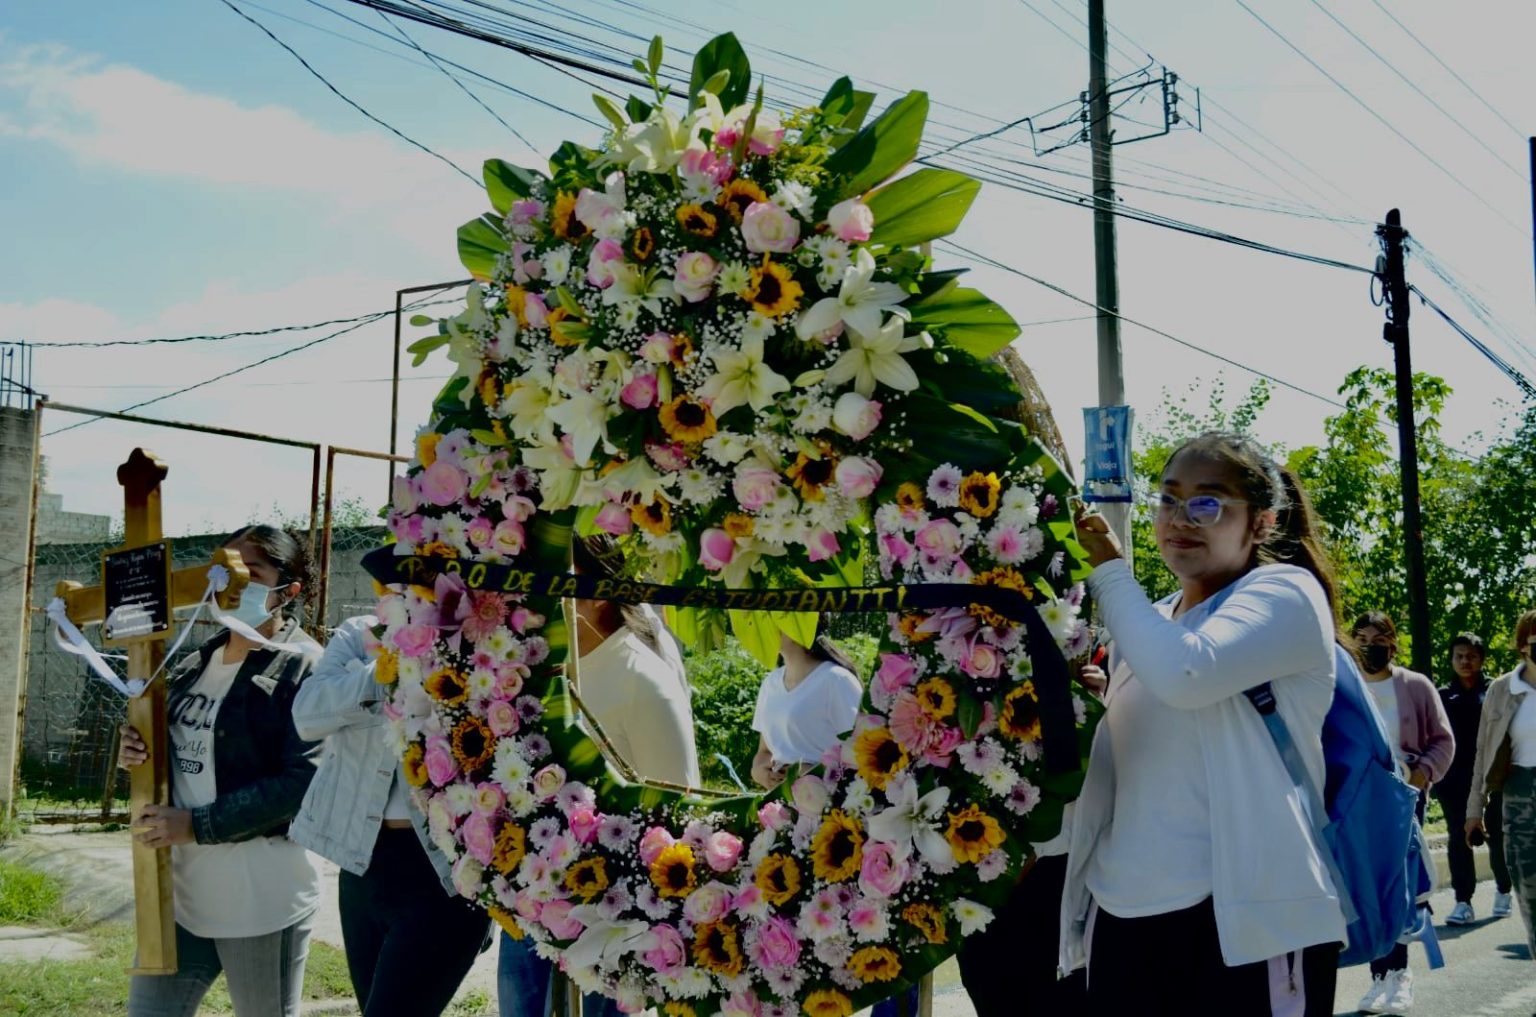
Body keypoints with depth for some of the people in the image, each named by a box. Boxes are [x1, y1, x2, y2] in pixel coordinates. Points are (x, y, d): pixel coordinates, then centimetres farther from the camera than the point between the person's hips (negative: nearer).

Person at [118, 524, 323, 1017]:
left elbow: (307, 782, -20)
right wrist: (133, 754, -5)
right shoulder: (192, 667, 11)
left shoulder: (305, 668, -12)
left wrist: (198, 824, -19)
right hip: (183, 885, 7)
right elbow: (176, 756, 19)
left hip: (264, 897, -7)